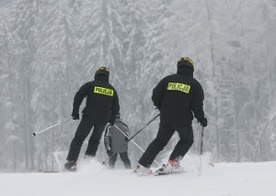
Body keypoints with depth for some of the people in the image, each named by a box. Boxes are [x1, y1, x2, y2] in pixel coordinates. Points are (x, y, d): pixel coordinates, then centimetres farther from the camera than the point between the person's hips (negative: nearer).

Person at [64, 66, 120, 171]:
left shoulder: (90, 85, 2)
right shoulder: (112, 89, 12)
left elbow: (78, 96, -7)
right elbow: (116, 107, 14)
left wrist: (75, 111, -1)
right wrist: (112, 119, 26)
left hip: (89, 116, -3)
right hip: (103, 120, 3)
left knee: (78, 139, 0)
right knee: (95, 140, 19)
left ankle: (71, 161, -12)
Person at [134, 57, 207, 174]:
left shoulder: (168, 79, 5)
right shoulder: (195, 84, -1)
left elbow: (155, 96, 3)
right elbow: (197, 106, -7)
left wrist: (162, 109, 20)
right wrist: (202, 119, 8)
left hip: (166, 118, 3)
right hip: (184, 120, -3)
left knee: (160, 141, 17)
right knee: (187, 140, 22)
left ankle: (143, 165, 8)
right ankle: (172, 163, 6)